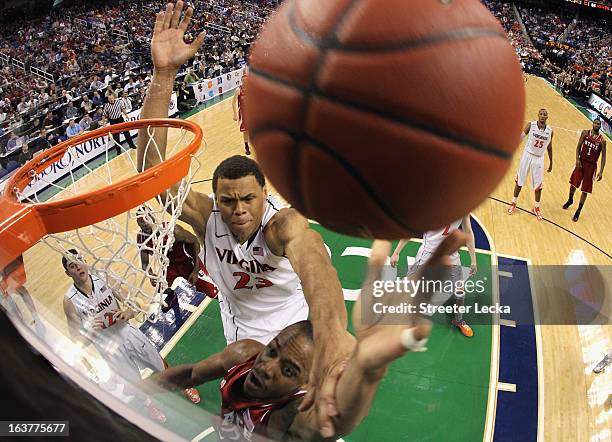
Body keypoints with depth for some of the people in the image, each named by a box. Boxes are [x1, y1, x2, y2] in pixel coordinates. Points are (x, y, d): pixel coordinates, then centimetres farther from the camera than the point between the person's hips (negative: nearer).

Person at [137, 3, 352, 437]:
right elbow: (150, 168, -35)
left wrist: (330, 332, -82)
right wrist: (163, 75, -49)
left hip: (296, 332, -3)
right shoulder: (207, 218, -22)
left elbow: (308, 252, -59)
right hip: (244, 341, 3)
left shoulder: (281, 221, -34)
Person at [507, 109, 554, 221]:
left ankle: (537, 207, 23)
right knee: (519, 181, 8)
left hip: (539, 158, 2)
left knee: (538, 184, 7)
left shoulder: (550, 131, -4)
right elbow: (521, 136, -22)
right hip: (527, 155, -2)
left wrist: (551, 163, 14)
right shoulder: (530, 125, -11)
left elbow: (549, 148, 8)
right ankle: (514, 203, 24)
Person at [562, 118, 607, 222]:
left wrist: (601, 172, -7)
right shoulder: (585, 133, -1)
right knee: (573, 183, 3)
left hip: (591, 166, -1)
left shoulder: (602, 140, -5)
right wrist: (577, 159, -14)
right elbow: (578, 147, 2)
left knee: (585, 190, 2)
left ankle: (578, 211, 14)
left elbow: (603, 157, -1)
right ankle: (570, 200, 35)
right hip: (581, 162, 1)